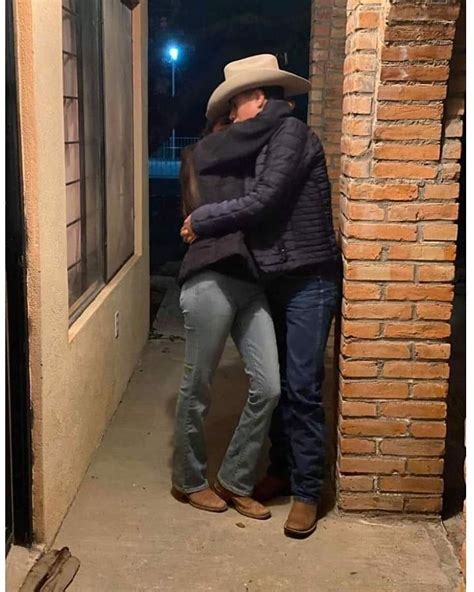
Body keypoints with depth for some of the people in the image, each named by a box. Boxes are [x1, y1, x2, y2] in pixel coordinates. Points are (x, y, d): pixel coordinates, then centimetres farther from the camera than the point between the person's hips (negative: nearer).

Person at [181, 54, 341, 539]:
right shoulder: (267, 143, 16)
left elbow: (261, 202, -20)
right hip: (277, 281, 9)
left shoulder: (291, 132, -12)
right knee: (276, 383, 14)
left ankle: (306, 491, 6)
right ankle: (280, 470, 28)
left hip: (309, 281, -9)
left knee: (302, 388, -5)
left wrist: (201, 221, -10)